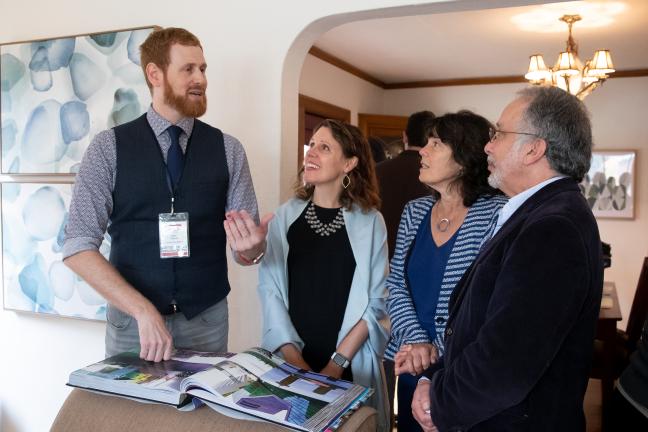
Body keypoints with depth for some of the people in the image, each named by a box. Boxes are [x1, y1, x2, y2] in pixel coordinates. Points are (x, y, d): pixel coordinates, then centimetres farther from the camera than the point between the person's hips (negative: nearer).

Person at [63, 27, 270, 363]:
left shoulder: (228, 150, 0)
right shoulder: (109, 147, -5)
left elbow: (246, 249, -1)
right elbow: (78, 246, -10)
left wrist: (252, 247, -25)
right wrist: (143, 310, -20)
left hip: (206, 321, 2)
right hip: (130, 318, -1)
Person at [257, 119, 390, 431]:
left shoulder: (370, 222, -4)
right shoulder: (285, 216, 1)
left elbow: (375, 302, -6)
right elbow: (269, 288, -3)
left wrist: (337, 363, -13)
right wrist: (292, 356, -12)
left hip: (350, 366, -1)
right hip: (287, 361, 2)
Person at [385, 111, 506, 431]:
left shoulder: (495, 213, -14)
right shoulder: (414, 212, 4)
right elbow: (396, 285, 2)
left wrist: (438, 352, -19)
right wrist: (416, 343, -13)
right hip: (412, 368, 5)